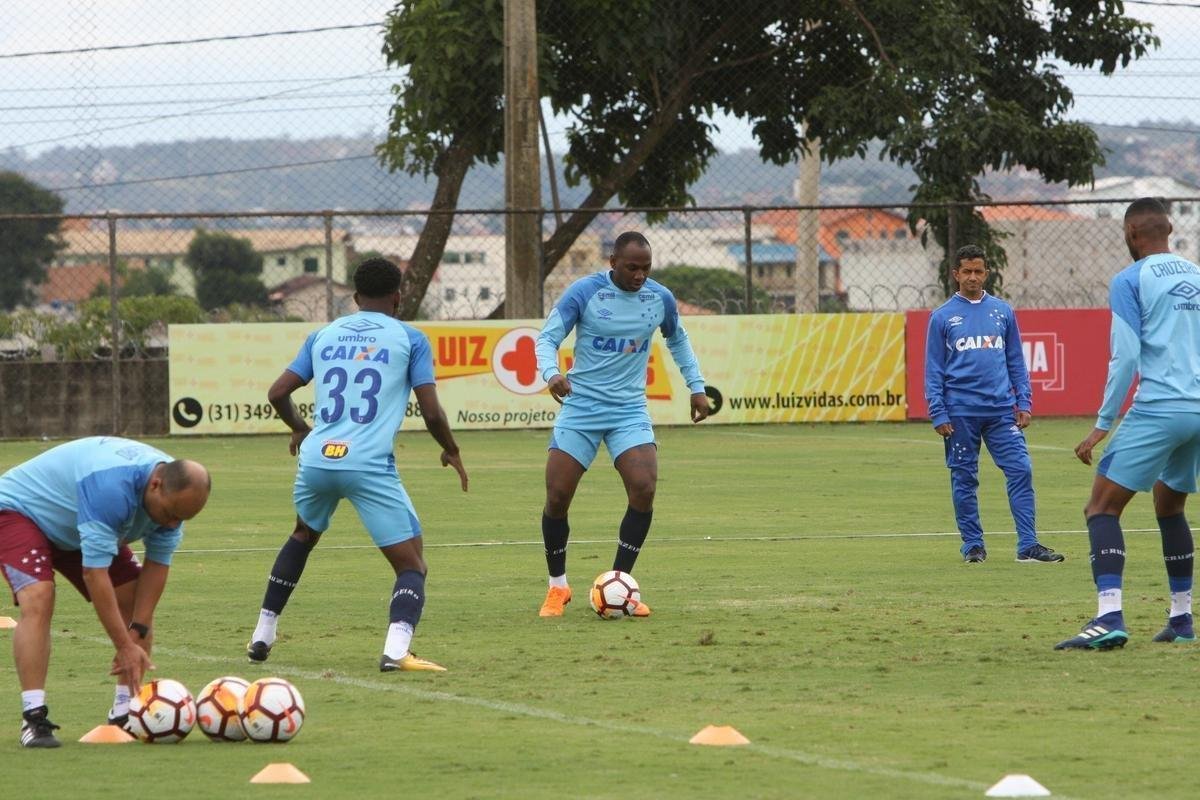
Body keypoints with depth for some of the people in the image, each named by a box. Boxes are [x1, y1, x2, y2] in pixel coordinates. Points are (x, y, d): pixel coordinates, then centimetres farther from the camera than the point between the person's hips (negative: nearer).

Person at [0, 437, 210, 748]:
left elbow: (157, 565, -11)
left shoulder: (174, 492, -17)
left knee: (138, 602, -3)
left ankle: (124, 712, 3)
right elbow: (94, 571, -42)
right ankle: (34, 717, -34)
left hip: (75, 531, 8)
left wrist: (136, 633, -20)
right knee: (38, 599, -31)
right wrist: (125, 646, -40)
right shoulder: (111, 487, -43)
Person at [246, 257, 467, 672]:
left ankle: (262, 636, 35)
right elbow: (431, 412, 1)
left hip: (317, 460, 4)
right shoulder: (409, 338, 7)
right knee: (411, 566, 1)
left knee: (303, 536, 34)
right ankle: (396, 650, -25)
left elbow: (277, 393, 16)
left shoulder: (323, 335, 17)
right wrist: (451, 452, 20)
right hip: (370, 465, -4)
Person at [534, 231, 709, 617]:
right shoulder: (584, 292, -9)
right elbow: (547, 338, -7)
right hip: (581, 407, -2)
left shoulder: (660, 298, 2)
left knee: (644, 490, -18)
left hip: (630, 410, 2)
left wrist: (696, 387, 20)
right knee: (557, 498, -5)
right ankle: (557, 587, 17)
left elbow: (677, 340, 22)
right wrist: (551, 373, -27)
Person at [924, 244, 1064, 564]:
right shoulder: (942, 317, 3)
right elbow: (933, 370, 3)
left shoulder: (1003, 312, 10)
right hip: (961, 413, -2)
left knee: (1020, 470, -8)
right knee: (964, 479, 3)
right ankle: (973, 545, 14)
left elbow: (1016, 362, 14)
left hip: (1002, 409, 2)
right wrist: (938, 414, -4)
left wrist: (1024, 403, 6)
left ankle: (1028, 546, -9)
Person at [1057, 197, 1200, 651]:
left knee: (1102, 506, -7)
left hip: (1159, 409, -7)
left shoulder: (1130, 281, -3)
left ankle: (1109, 618, -24)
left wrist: (1103, 424, -6)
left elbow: (1125, 357, -10)